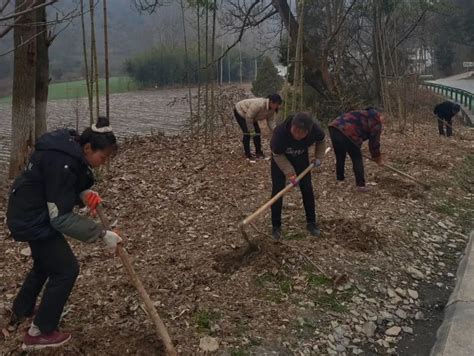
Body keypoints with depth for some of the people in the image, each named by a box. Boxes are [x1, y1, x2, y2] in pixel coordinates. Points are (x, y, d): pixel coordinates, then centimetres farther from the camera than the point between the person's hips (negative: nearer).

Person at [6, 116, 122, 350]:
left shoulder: (71, 149, -3)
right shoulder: (62, 163, -32)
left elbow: (65, 187, 11)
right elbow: (60, 218, -31)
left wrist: (85, 194, -10)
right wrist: (102, 234, -31)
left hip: (31, 213, 10)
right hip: (33, 219, -10)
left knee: (45, 264, 27)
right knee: (66, 269, -2)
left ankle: (21, 311, 50)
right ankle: (39, 333, 11)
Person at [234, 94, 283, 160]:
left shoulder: (272, 110, -15)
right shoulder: (259, 104, -41)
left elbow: (269, 122, -7)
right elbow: (248, 117, -35)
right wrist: (251, 131, -28)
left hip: (249, 115, 8)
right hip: (240, 112, -8)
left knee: (257, 132, 2)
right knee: (247, 132, -14)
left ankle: (258, 152, 13)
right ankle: (247, 154, -2)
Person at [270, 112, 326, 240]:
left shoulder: (315, 129, -32)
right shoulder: (280, 132, -41)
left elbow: (321, 141, -5)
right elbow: (277, 155, -25)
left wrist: (318, 157, -6)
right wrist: (290, 173, -27)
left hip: (301, 157, 3)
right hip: (280, 157, -2)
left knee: (307, 188, 1)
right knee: (277, 189, -8)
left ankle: (311, 223, 17)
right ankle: (276, 226, 4)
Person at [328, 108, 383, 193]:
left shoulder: (364, 115, 35)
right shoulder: (376, 121, 11)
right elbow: (374, 141, 12)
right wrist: (377, 158, 25)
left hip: (334, 128, 8)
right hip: (347, 133, -8)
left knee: (340, 157, 25)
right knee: (357, 159, 7)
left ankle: (340, 179, 38)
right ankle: (361, 185, 6)